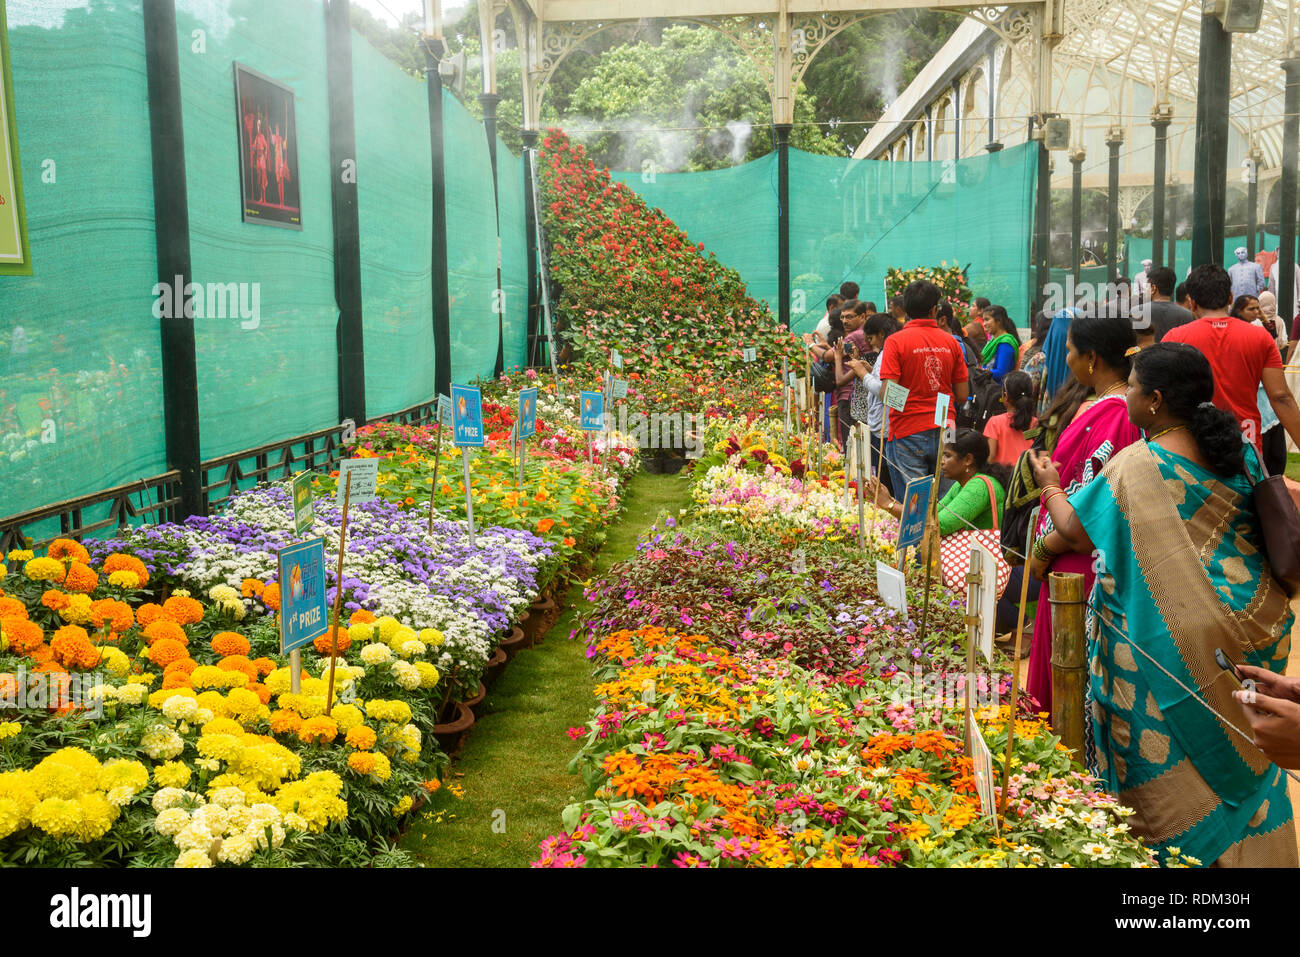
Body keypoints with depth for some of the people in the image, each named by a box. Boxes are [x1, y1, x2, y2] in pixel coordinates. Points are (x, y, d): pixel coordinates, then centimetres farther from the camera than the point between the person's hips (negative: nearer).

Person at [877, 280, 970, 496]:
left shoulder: (895, 341, -7)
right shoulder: (951, 342, 5)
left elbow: (888, 394, -14)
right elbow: (962, 396, 6)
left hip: (908, 433, -3)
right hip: (945, 431, 3)